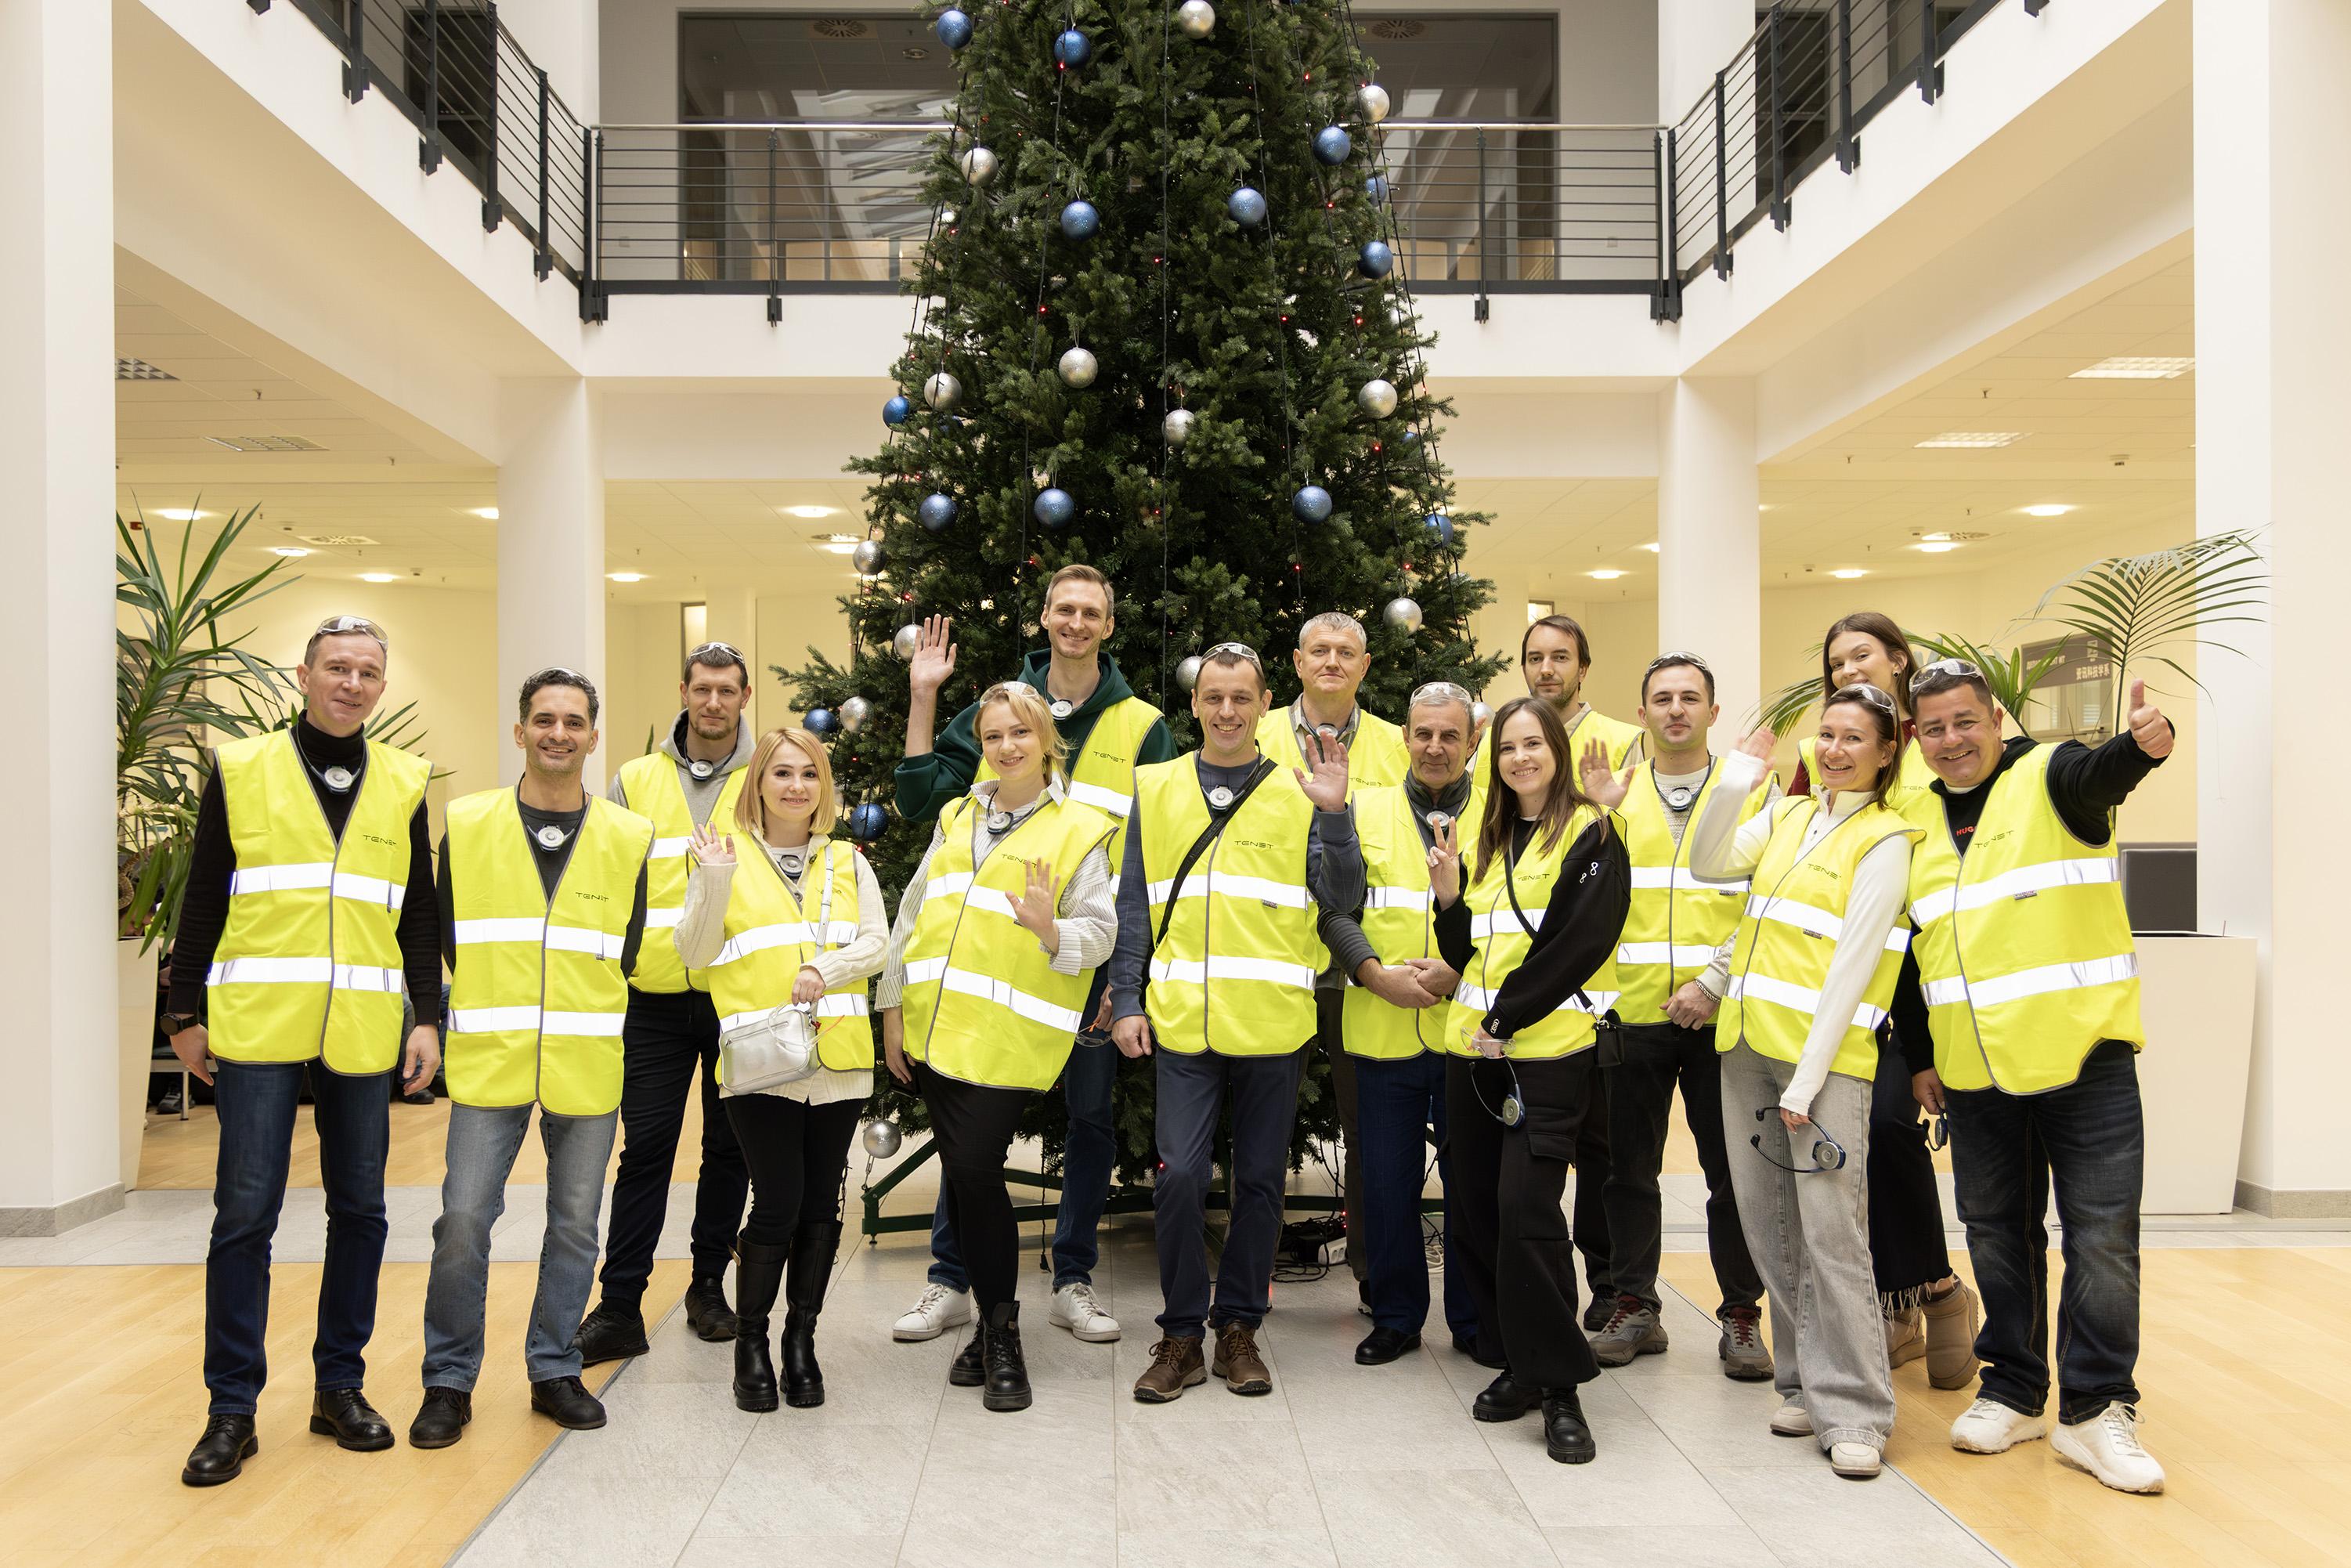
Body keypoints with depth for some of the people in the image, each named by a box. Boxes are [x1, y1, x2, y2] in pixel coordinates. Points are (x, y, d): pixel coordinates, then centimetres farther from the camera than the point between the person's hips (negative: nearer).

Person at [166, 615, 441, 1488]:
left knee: (358, 1209, 8)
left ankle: (340, 1385, 21)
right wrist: (185, 1016, 2)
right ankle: (232, 1407, 10)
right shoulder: (241, 771, 4)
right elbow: (203, 902, 5)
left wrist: (429, 1017, 3)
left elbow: (420, 916, 10)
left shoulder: (403, 785, 10)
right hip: (257, 1028, -2)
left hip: (362, 1034, 2)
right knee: (245, 1213, -1)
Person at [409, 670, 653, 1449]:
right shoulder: (467, 825, 4)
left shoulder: (629, 838, 5)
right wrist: (492, 1004, 6)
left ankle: (554, 1371, 24)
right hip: (490, 1062, -1)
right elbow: (447, 934, 8)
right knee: (463, 1222, -3)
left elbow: (631, 949, 10)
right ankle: (449, 1381, 14)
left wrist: (587, 1008, 5)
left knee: (574, 1225, 8)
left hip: (587, 1064, 1)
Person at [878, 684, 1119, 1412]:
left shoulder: (1080, 830, 0)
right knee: (959, 1175, 8)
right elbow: (912, 913, 15)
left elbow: (1101, 932, -4)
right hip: (936, 1027, 5)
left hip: (1008, 1035, -5)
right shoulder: (956, 819, 16)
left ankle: (1001, 1334, 5)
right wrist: (894, 1009, 10)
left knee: (975, 1170, -12)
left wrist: (1050, 930, -26)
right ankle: (991, 1324, 23)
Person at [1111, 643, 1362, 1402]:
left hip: (1273, 1023, 0)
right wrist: (1126, 1000, 2)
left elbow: (1343, 902, -2)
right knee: (1179, 1177, -6)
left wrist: (1335, 815, -13)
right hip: (1184, 1021, 0)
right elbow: (1134, 906, 9)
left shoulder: (1298, 794, 5)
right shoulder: (1156, 789, 9)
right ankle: (1182, 1335, 11)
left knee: (1260, 1181, 8)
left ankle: (1238, 1327, 24)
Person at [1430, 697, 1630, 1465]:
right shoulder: (1489, 838, 17)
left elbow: (1582, 942, -13)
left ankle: (1561, 1387, -4)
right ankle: (1515, 1361, 21)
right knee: (1477, 1207, 8)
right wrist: (1447, 896, -1)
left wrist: (1508, 1016, -15)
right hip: (1472, 1048, 7)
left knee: (1526, 1207, -14)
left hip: (1547, 1050, -7)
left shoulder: (1590, 836, -3)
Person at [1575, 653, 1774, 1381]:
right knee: (1630, 1169, 9)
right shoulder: (1613, 791, 10)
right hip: (1630, 1013, 2)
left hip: (1722, 1015, -2)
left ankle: (1741, 1316, 18)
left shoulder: (1755, 789, 5)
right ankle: (1635, 1308, 21)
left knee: (1733, 1171, 5)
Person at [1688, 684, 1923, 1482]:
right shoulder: (1787, 816, 15)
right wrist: (1737, 777, -4)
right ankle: (1806, 1383, 22)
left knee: (1831, 1232, -9)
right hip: (1748, 1043, 6)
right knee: (1771, 1228, 10)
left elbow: (1852, 965, -10)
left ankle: (1852, 1411, 0)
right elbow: (1707, 863, 4)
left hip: (1826, 1054, -6)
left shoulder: (1885, 840, -4)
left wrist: (1808, 1078, -14)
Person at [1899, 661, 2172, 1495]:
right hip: (1974, 1072, 4)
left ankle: (2095, 1410, 10)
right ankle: (2014, 1392, 25)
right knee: (1999, 1233, 12)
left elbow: (2100, 775, -30)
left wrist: (2144, 744, -53)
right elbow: (1908, 947, 15)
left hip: (2083, 1056, -4)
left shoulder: (2051, 778, -4)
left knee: (2102, 1234, -2)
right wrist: (1918, 1053, 13)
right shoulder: (1916, 820, 9)